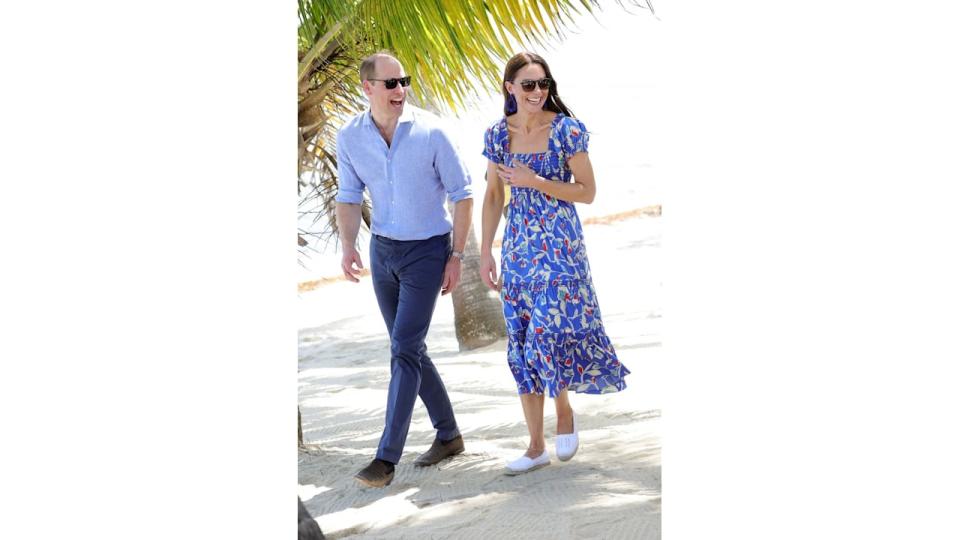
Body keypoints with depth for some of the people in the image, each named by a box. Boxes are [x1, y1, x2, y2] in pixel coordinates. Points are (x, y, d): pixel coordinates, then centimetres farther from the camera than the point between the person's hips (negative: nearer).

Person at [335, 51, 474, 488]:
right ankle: (448, 435, 28)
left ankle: (387, 457, -11)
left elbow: (462, 194, -7)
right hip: (383, 251, 5)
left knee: (404, 350, -12)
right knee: (409, 349, 12)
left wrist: (456, 257, -8)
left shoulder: (430, 132, -16)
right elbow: (349, 197, 2)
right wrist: (348, 247, -15)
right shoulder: (349, 137, -6)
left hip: (427, 251, -5)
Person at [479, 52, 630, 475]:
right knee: (521, 344, 4)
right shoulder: (498, 135, 4)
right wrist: (485, 253, 7)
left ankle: (564, 410, 16)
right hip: (518, 247, 4)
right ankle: (536, 446, 12)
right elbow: (493, 196, 11)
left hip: (559, 247, -4)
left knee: (549, 333, -14)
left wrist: (535, 182, -17)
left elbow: (588, 192, -7)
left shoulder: (567, 130, -8)